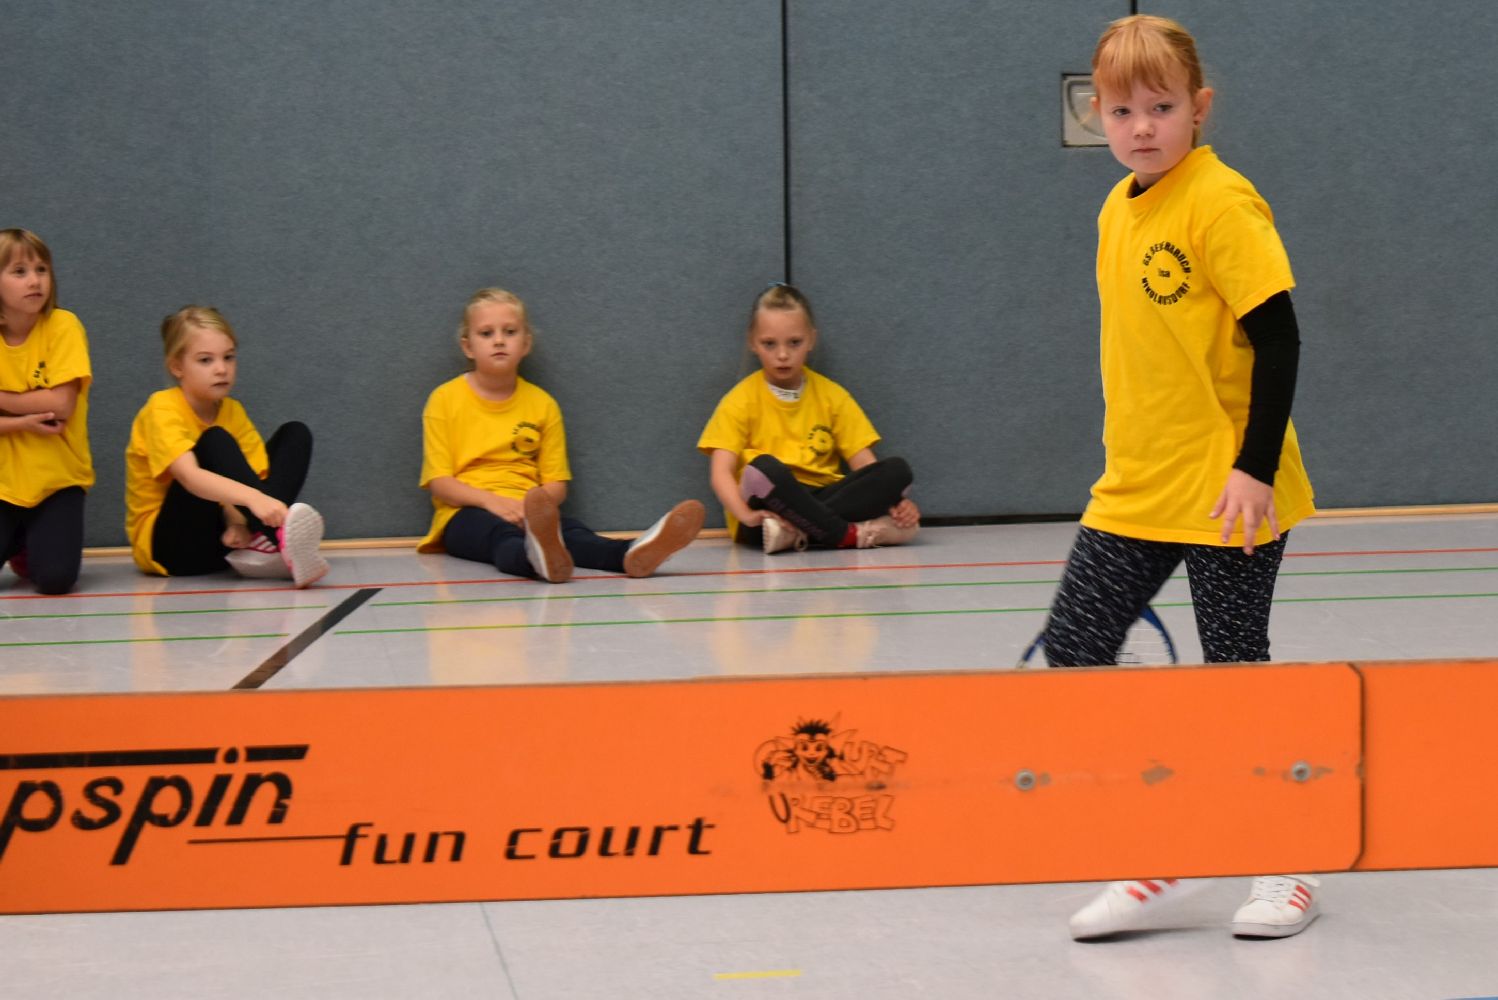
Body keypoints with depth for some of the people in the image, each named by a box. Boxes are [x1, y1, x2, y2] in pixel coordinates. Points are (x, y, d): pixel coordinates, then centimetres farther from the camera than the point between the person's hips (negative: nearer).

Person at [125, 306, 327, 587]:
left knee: (295, 434, -3)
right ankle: (281, 539, -44)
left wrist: (242, 521, -29)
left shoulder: (232, 411, 5)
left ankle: (260, 548, -28)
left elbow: (255, 475, -7)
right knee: (215, 442, -28)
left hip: (225, 535, 7)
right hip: (166, 544, -7)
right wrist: (253, 498, -50)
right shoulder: (162, 409, -16)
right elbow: (189, 476, -33)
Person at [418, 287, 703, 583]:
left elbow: (557, 485, 10)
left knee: (570, 530, -32)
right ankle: (537, 558, -77)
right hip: (468, 514, -3)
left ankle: (631, 555, -66)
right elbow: (439, 481, -1)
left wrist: (533, 504, -14)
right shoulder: (445, 400, 4)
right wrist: (492, 501, -19)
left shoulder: (542, 404, 12)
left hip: (526, 513, 3)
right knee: (502, 535, -40)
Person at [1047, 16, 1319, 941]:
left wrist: (1255, 468, -19)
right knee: (1073, 651, 1)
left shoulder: (1221, 203, -14)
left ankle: (1288, 870, 19)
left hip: (1227, 493, -7)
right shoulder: (1118, 211, 8)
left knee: (1236, 670, 1)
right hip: (1135, 491, 7)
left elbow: (1278, 336, -16)